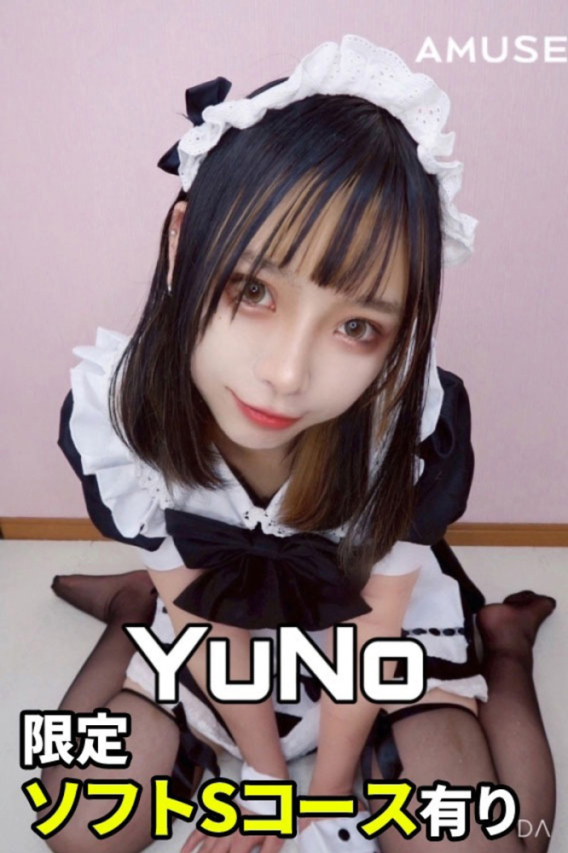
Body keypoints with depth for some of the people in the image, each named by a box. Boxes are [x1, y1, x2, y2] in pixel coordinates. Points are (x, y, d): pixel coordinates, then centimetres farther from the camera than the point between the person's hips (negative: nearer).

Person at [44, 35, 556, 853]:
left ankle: (503, 642, 19)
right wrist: (264, 774, -4)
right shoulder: (113, 410, -30)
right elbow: (204, 613, -17)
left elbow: (371, 632, -19)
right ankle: (134, 606, 24)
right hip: (208, 620, 1)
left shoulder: (423, 420, -34)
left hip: (386, 620, 0)